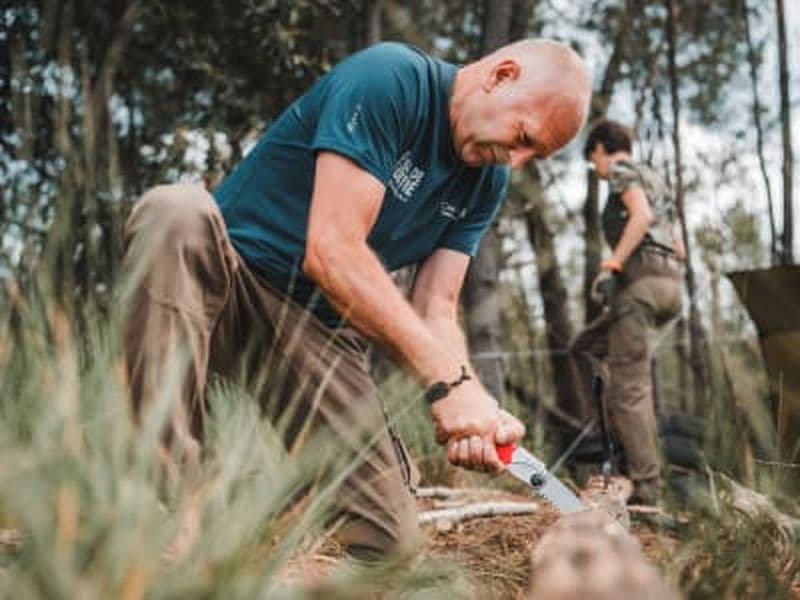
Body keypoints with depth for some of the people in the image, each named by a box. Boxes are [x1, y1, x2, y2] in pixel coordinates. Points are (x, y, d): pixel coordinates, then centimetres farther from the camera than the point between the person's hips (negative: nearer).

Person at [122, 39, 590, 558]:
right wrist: (450, 380, -31)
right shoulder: (390, 78, -19)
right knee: (177, 212, -40)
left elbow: (435, 312, -4)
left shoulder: (488, 180, 4)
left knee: (390, 538, -8)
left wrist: (478, 405, -25)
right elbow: (331, 251, -28)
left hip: (321, 328, 6)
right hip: (223, 276, -5)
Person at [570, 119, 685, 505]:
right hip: (672, 283, 9)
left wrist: (612, 264, -17)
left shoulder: (622, 169, 4)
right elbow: (679, 249, 25)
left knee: (629, 386, -9)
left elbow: (641, 215, -16)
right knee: (585, 348, 19)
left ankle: (646, 485, -10)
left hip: (641, 280, -9)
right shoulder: (655, 180, 29)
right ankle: (609, 431, 8)